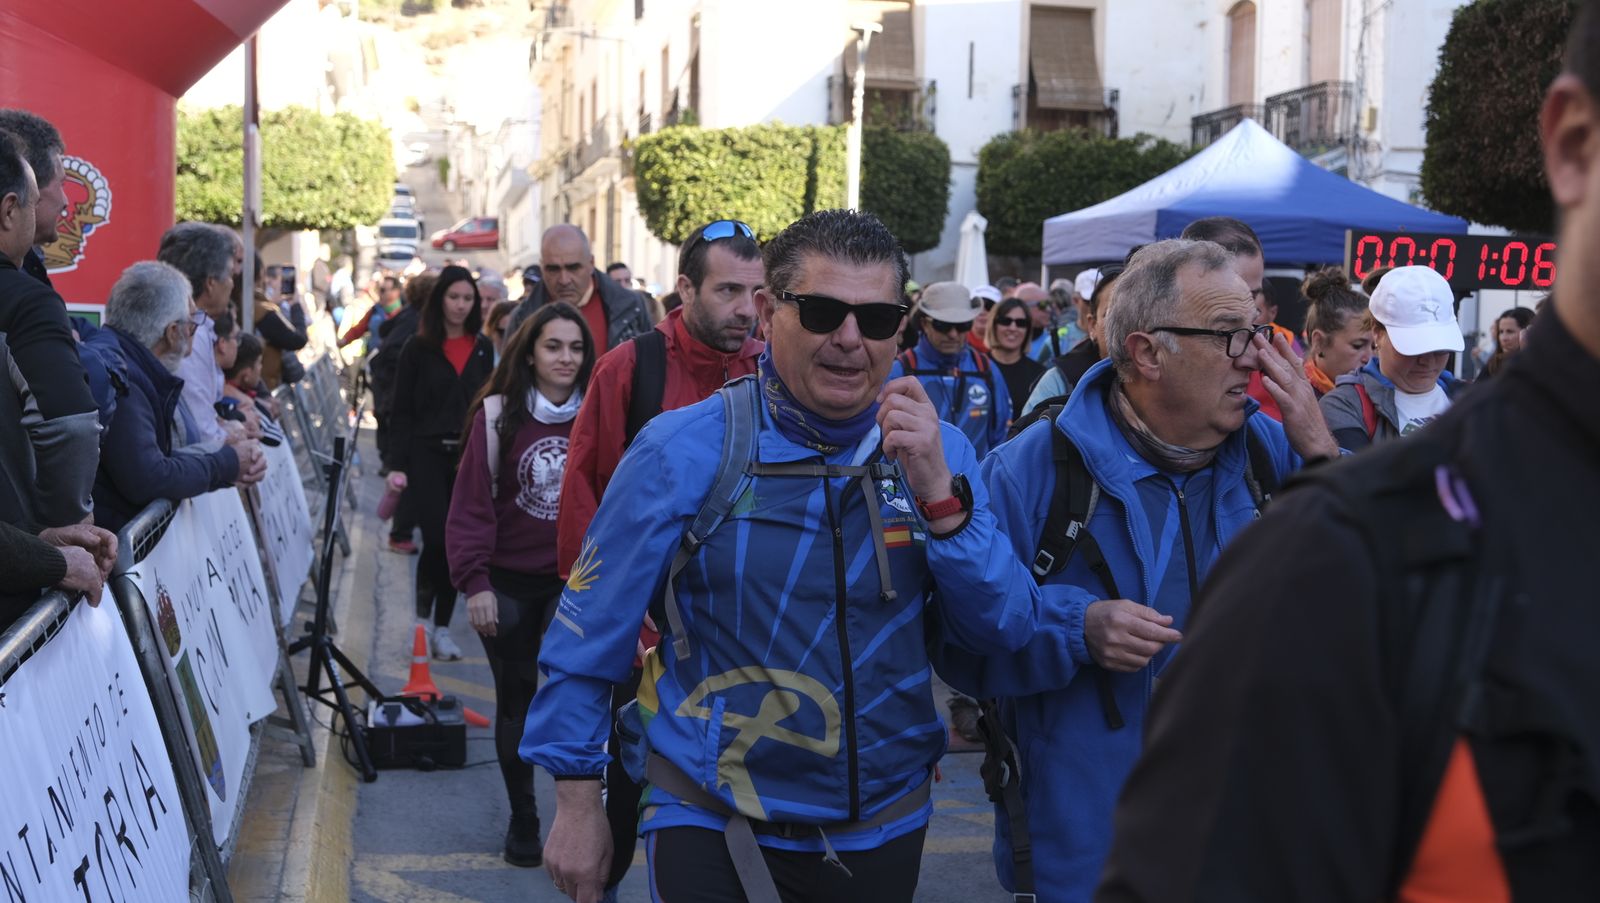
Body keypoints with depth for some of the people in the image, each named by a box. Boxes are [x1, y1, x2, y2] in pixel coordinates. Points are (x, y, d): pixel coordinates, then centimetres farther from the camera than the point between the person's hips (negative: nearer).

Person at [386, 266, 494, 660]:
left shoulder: (483, 348, 9)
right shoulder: (418, 348, 1)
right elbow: (401, 412, 0)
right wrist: (397, 464, -8)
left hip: (470, 456, 3)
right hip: (427, 454, -3)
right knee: (437, 538, -12)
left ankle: (442, 625, 14)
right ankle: (422, 612, 12)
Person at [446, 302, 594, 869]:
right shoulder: (498, 413, -6)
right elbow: (471, 502, -6)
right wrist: (475, 582, -11)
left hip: (575, 582, 0)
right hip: (509, 582, 0)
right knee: (516, 700, 9)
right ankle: (522, 819, 24)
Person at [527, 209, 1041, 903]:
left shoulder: (936, 451, -1)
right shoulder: (683, 450, -11)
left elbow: (1003, 630, -6)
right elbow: (590, 633, -5)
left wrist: (940, 495, -20)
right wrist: (578, 804, -3)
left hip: (884, 831, 4)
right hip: (710, 827, -4)